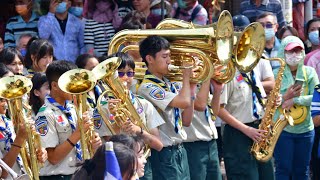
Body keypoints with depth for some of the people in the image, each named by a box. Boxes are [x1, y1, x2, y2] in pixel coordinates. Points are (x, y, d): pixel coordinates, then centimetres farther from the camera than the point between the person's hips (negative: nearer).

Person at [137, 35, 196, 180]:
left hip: (180, 151, 8)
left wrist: (191, 89, 5)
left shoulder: (171, 85, 11)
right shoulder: (147, 87, -14)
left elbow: (186, 121, 12)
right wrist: (186, 75, -8)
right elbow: (184, 102, -25)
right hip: (164, 154, -8)